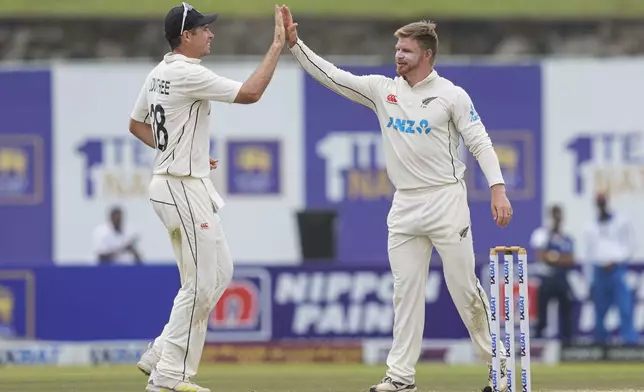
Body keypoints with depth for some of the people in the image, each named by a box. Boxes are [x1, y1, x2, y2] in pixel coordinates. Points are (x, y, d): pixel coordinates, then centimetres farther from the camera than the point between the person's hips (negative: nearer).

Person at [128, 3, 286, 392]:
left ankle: (161, 356, 15)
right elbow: (250, 93, -23)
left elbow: (136, 124, 23)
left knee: (220, 271, 15)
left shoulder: (158, 75, 12)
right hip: (183, 188, -10)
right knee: (202, 281, -6)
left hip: (174, 182, 10)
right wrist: (277, 46, -16)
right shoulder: (188, 74, -18)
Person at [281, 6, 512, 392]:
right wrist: (294, 42, -6)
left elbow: (480, 142, -7)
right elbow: (331, 75, 4)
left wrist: (498, 189, -19)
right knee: (406, 290, 4)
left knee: (465, 287, -2)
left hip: (446, 201, -5)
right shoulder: (383, 89, 7)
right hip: (405, 207, 5)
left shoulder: (452, 95, -5)